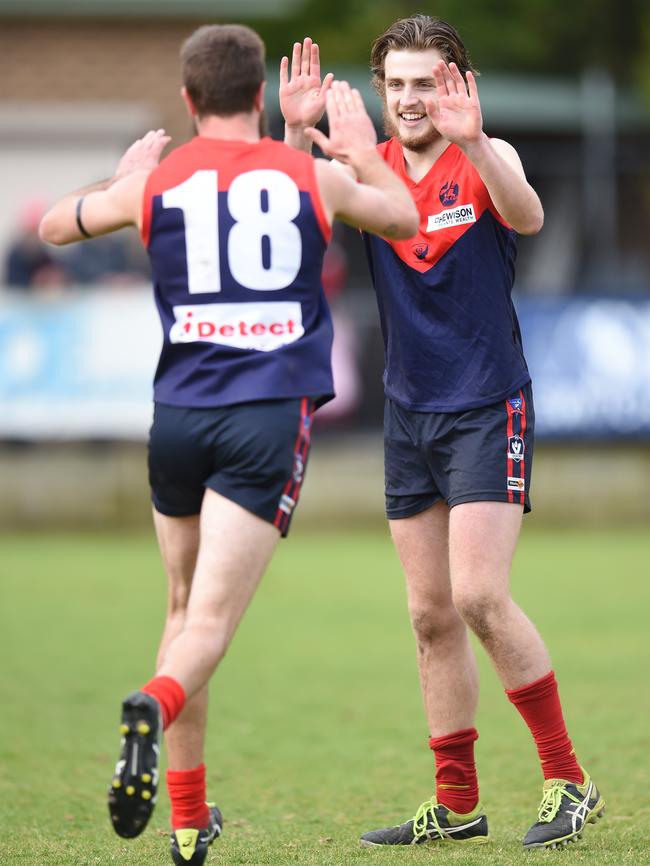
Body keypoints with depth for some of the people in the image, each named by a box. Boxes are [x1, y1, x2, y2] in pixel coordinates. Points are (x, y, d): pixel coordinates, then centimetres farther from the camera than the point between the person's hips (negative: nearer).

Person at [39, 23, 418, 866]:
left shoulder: (153, 184, 4)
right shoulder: (313, 179, 4)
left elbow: (54, 224, 24)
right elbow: (404, 218, 25)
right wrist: (362, 147, 39)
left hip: (179, 416, 2)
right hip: (272, 417, -2)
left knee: (185, 609, 19)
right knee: (210, 622, -7)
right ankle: (154, 705, -41)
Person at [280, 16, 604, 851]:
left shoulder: (486, 158, -6)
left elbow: (526, 216, -27)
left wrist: (471, 142, -44)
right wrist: (297, 139, -29)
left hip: (488, 409, -5)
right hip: (408, 415, 5)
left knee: (478, 596, -15)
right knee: (431, 615, 6)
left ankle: (570, 781, -5)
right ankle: (457, 804, 13)